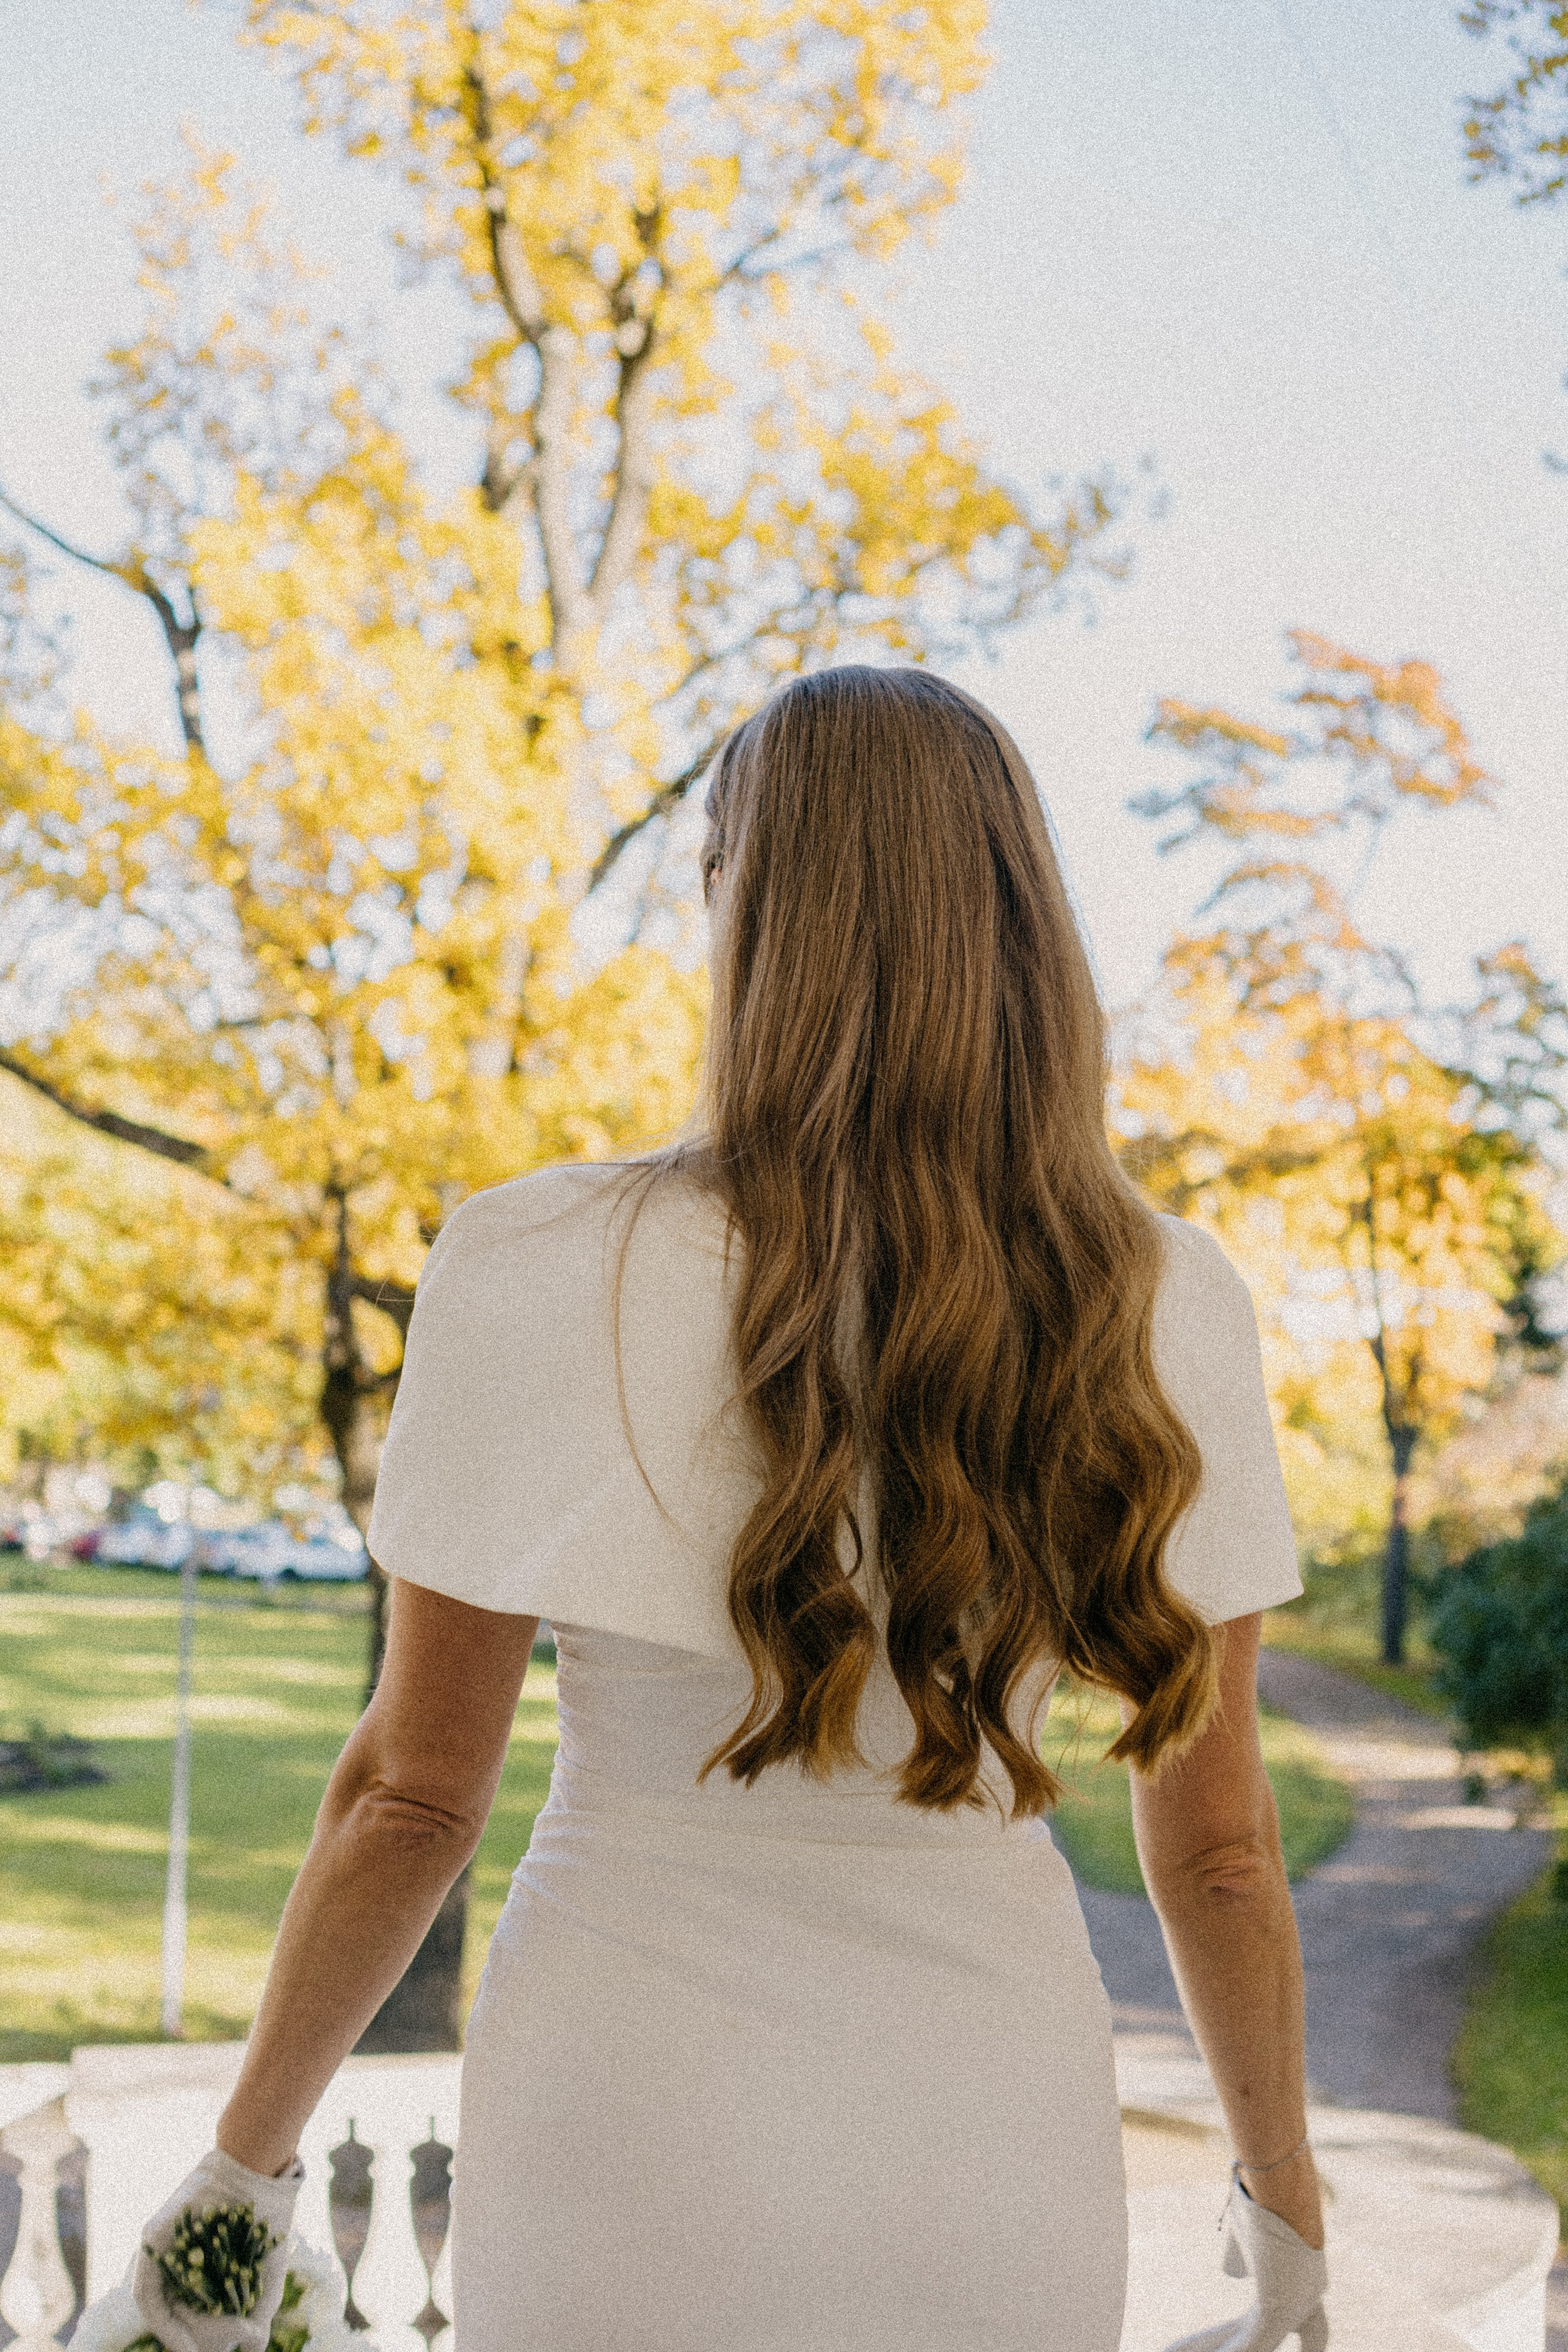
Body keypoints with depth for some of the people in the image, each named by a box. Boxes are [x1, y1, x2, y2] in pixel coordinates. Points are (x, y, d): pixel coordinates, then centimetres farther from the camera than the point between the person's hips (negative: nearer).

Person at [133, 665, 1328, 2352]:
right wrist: (1284, 2196, 14)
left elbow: (412, 1790, -8)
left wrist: (244, 2156, 7)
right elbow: (1213, 1841, -2)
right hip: (997, 2147, 2)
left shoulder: (537, 1278, -15)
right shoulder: (1163, 1321, -9)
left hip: (631, 2135, -1)